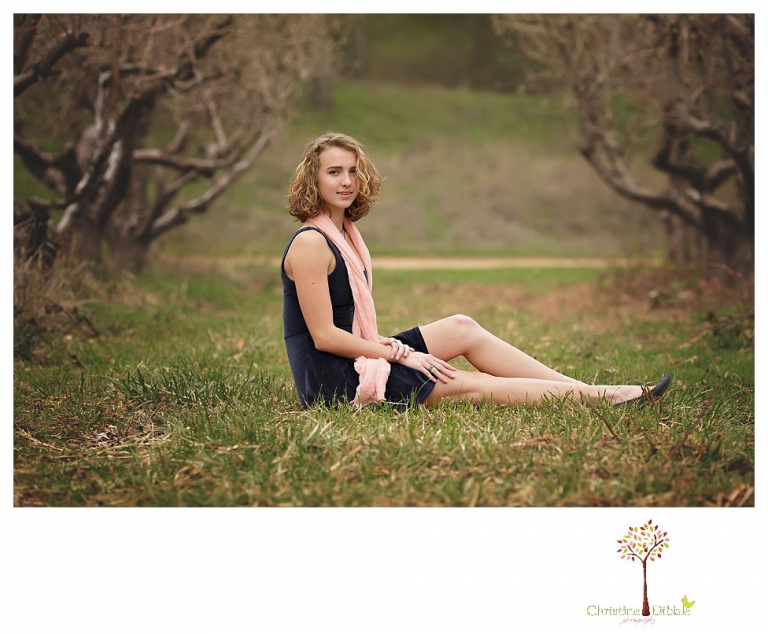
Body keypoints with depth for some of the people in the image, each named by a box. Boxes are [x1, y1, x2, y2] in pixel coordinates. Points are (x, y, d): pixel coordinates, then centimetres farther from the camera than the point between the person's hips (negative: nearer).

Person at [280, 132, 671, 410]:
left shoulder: (345, 232, 13)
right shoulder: (311, 244, -17)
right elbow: (324, 335, -20)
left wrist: (389, 347, -2)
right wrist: (400, 354, -14)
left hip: (358, 356, 9)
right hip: (330, 379, -9)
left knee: (463, 328, 2)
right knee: (469, 386, -11)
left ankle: (591, 391, 0)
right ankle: (602, 398, -9)